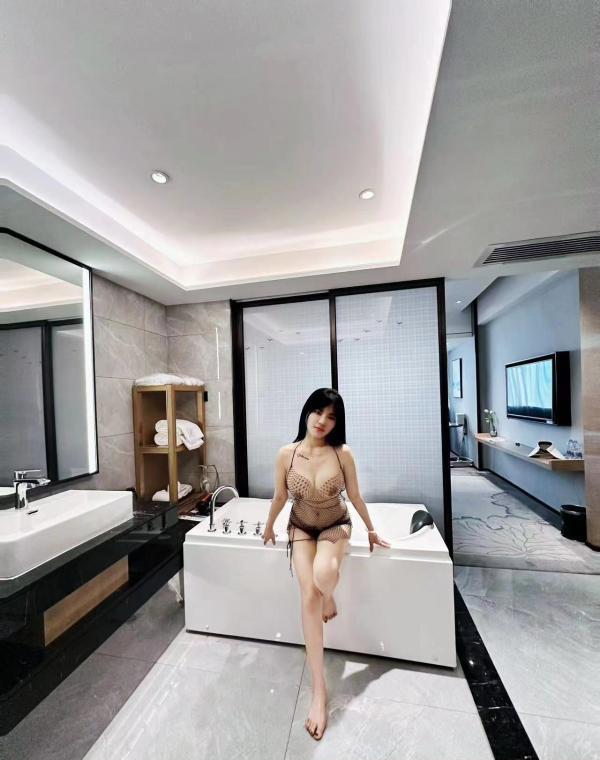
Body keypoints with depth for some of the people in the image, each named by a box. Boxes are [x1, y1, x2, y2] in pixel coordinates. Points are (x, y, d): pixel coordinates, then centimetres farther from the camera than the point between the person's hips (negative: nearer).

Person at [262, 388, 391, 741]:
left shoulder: (343, 453, -22)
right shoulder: (286, 454, -19)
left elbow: (355, 496, -7)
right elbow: (280, 496, -2)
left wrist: (372, 530, 5)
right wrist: (269, 527, 11)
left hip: (335, 525, -1)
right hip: (301, 527, 2)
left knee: (324, 574, -29)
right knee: (309, 595, -13)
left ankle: (330, 596, 10)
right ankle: (320, 690, 6)